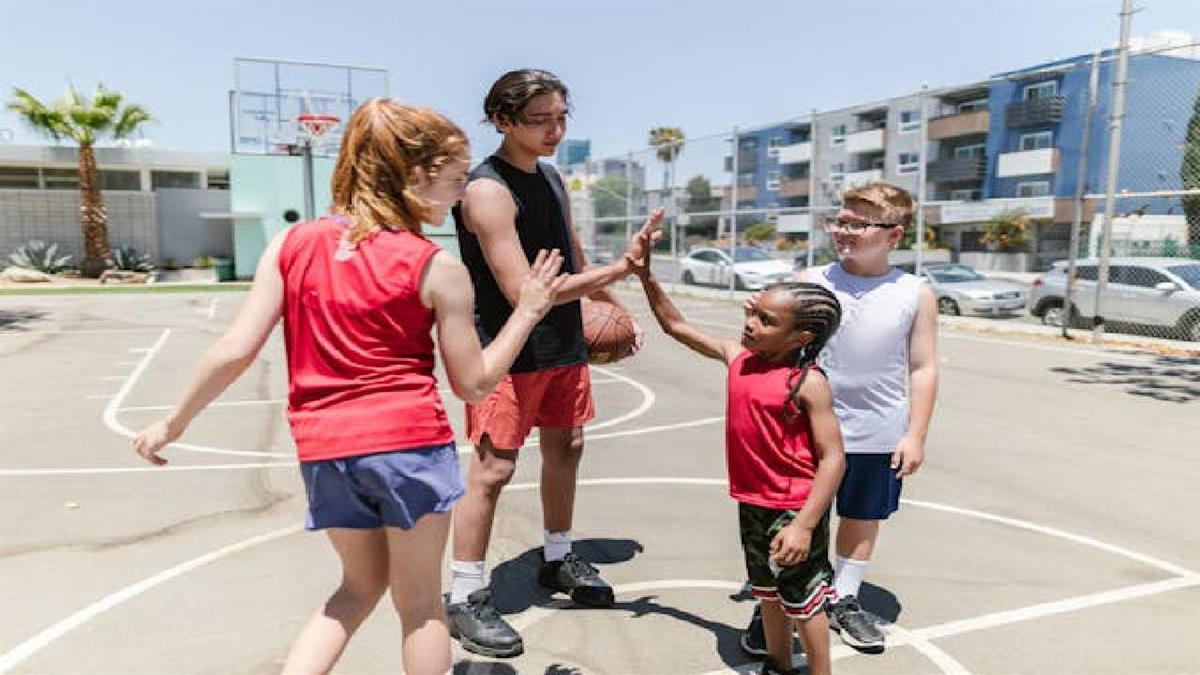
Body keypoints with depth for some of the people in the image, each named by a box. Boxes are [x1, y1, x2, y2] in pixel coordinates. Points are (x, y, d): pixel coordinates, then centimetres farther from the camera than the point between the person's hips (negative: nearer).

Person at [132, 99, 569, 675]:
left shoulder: (291, 243, 2)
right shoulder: (438, 268, -7)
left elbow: (235, 351, 0)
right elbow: (473, 383, -1)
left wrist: (174, 423, 13)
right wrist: (528, 310, 8)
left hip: (323, 449, 4)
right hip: (411, 440, -3)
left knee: (362, 583, 26)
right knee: (420, 599, 16)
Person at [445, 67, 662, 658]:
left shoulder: (551, 177, 9)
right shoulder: (488, 190, -19)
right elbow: (525, 292, -27)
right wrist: (619, 268, -26)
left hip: (563, 343, 9)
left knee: (566, 448, 17)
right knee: (493, 468, -4)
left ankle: (557, 559, 37)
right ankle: (465, 597, 12)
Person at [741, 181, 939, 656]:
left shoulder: (914, 294, -3)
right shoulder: (810, 283, -4)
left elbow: (922, 368, 0)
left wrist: (915, 435, -3)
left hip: (879, 437, 1)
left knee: (863, 518, 17)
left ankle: (844, 602, 37)